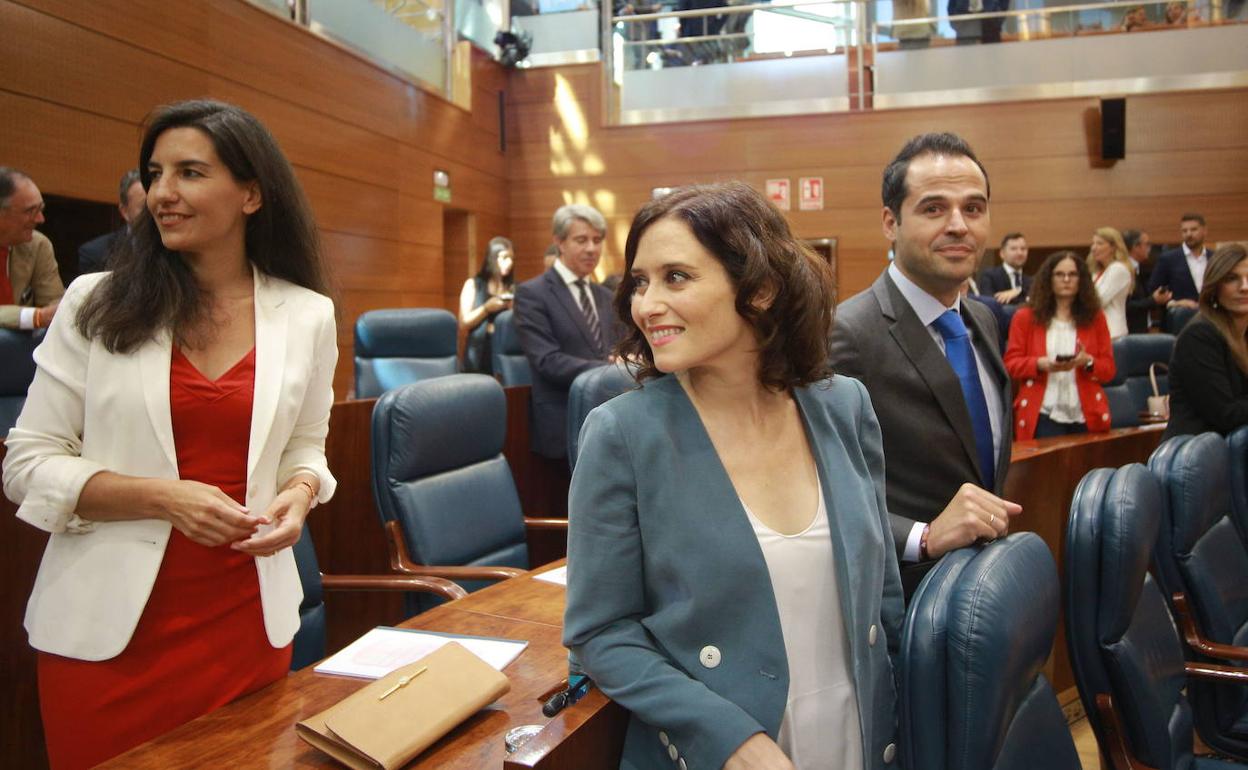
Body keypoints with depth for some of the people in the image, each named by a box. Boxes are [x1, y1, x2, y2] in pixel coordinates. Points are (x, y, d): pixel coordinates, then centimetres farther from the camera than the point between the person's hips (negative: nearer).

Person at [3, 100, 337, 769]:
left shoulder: (307, 314, 1)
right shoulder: (95, 304, -4)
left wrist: (300, 493, -10)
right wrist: (162, 496, -18)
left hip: (248, 617, 2)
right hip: (107, 625, -1)